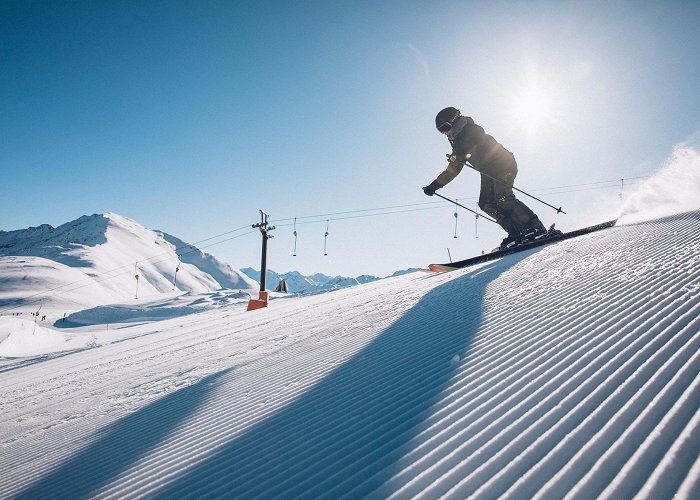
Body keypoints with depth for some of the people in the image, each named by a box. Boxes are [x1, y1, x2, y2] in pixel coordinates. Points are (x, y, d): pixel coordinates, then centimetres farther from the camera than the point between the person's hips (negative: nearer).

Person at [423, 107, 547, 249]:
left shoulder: (472, 130, -5)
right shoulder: (458, 142, 19)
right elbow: (452, 171, 25)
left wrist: (460, 156, -40)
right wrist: (434, 186, 21)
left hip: (504, 164, -9)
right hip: (489, 172, 9)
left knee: (502, 197, -26)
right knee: (486, 204, -6)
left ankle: (536, 228, -26)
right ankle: (517, 233, -12)